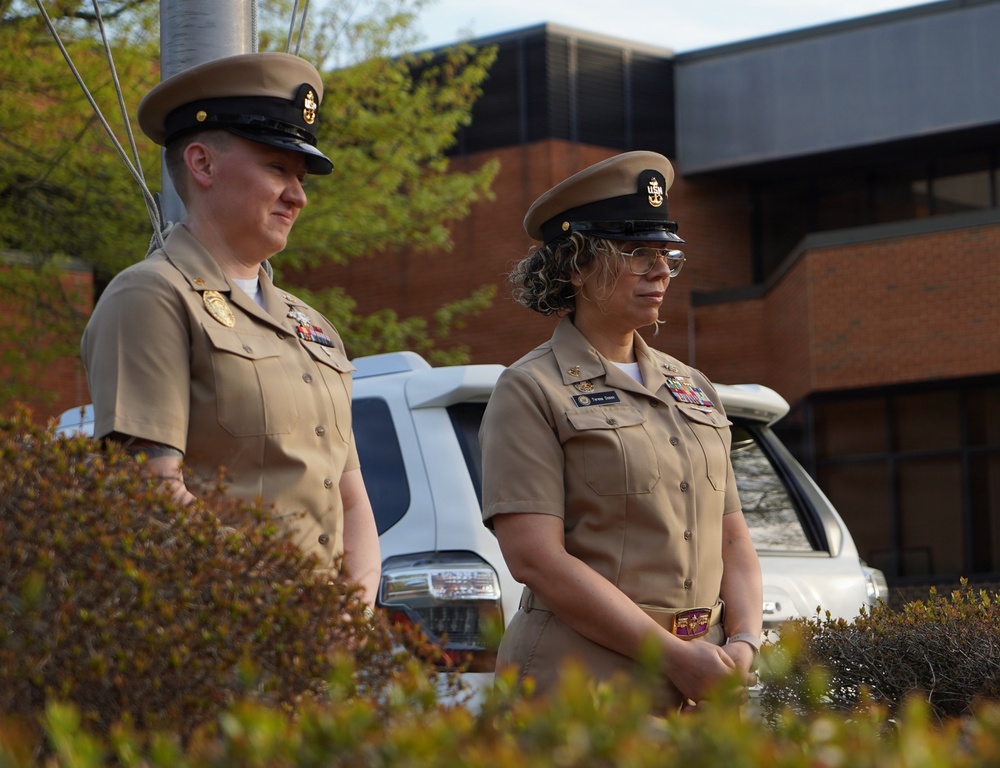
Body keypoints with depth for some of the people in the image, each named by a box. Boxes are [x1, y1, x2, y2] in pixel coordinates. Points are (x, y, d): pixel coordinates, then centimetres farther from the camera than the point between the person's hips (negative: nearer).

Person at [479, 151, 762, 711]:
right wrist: (674, 657, -17)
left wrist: (744, 644, -5)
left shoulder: (695, 390, 15)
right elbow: (536, 559, -15)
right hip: (582, 681, -6)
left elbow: (734, 541, 14)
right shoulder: (531, 392, -5)